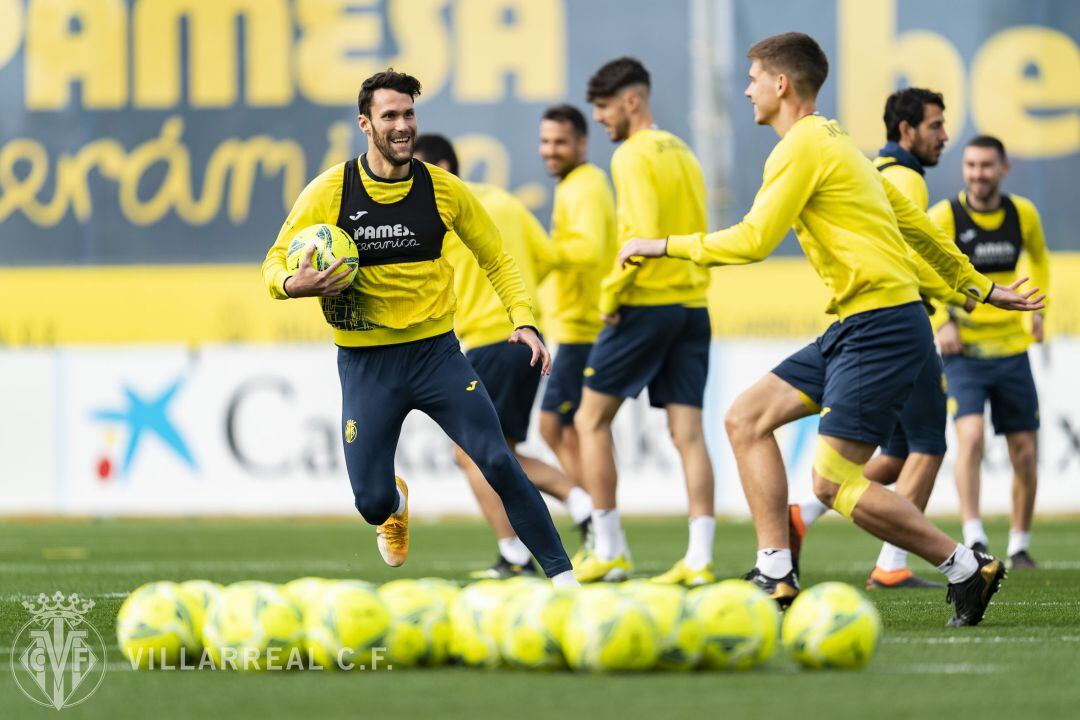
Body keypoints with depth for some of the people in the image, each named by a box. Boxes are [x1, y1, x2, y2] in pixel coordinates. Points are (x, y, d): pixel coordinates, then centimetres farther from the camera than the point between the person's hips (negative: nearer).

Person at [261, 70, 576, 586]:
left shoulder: (445, 190, -2)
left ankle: (560, 573, -5)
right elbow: (275, 262, 2)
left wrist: (523, 321, -4)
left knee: (498, 462, -13)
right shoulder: (328, 193, -7)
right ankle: (397, 506, 39)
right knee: (371, 501, 0)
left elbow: (496, 260, 10)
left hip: (436, 351, 0)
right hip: (365, 363, 0)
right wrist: (293, 284, -22)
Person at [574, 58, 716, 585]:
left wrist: (612, 290, -12)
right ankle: (699, 559, -7)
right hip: (692, 303, 8)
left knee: (592, 421, 5)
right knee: (688, 432, 1)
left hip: (646, 304, -7)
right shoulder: (682, 153, 16)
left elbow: (643, 232, -20)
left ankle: (609, 551, 4)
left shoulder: (633, 156, -10)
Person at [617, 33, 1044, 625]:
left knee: (832, 482, -13)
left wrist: (666, 246, -6)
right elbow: (915, 224, 25)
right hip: (854, 328, 10)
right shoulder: (835, 143, 20)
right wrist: (979, 288, 31)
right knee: (746, 418, 9)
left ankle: (967, 570, -5)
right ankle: (776, 577, 7)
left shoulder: (802, 146, -11)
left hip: (881, 327, -10)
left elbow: (753, 240, -17)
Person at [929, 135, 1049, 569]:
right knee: (971, 435, -23)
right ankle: (974, 540, -22)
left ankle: (1019, 547, 19)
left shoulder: (1023, 215, 2)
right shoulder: (944, 217, -10)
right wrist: (942, 322, -17)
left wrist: (1038, 309, 14)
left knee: (1025, 454, 4)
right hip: (963, 352, -3)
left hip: (1012, 350, 4)